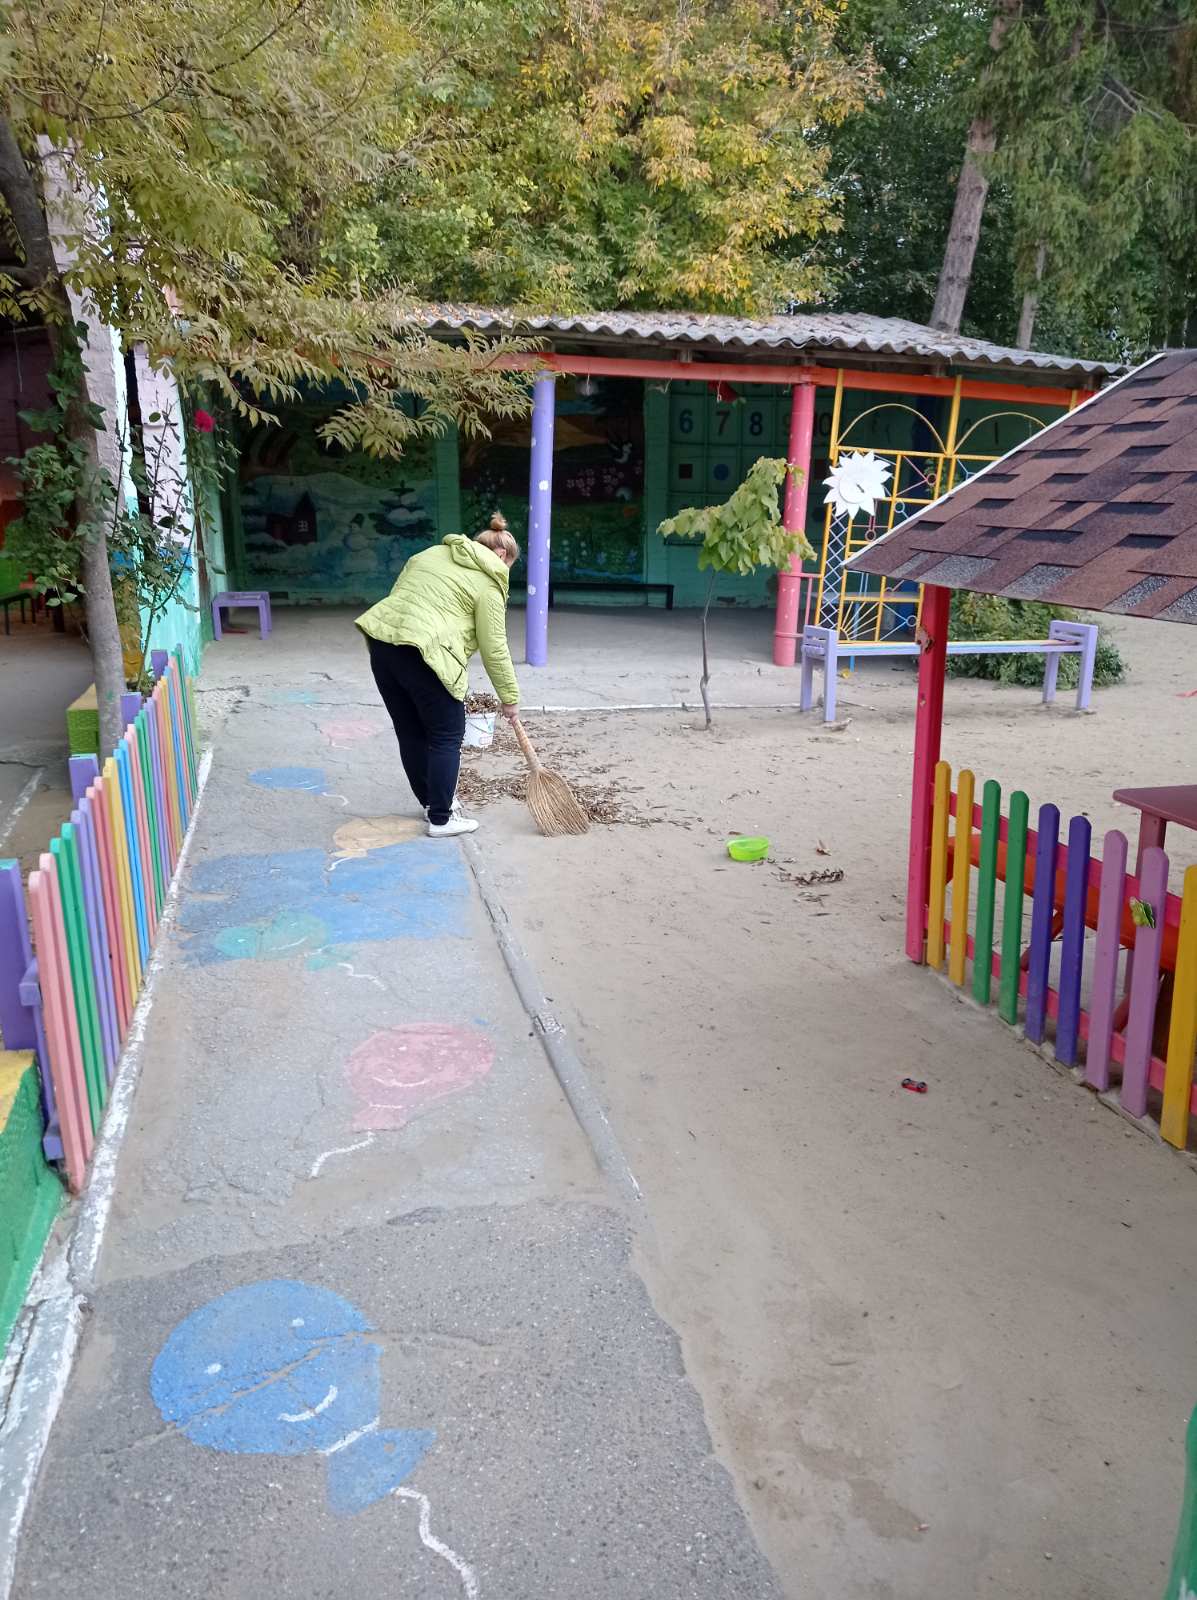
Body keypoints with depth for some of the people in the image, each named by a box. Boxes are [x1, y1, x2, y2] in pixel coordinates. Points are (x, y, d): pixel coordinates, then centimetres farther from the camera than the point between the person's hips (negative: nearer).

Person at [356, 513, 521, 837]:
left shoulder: (431, 553, 22)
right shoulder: (488, 583, 1)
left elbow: (398, 593, 23)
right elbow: (494, 649, 0)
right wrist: (509, 698, 7)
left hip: (382, 640, 8)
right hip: (422, 653, -8)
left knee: (410, 732, 16)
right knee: (447, 737, 4)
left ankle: (432, 801, 29)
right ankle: (441, 819, 7)